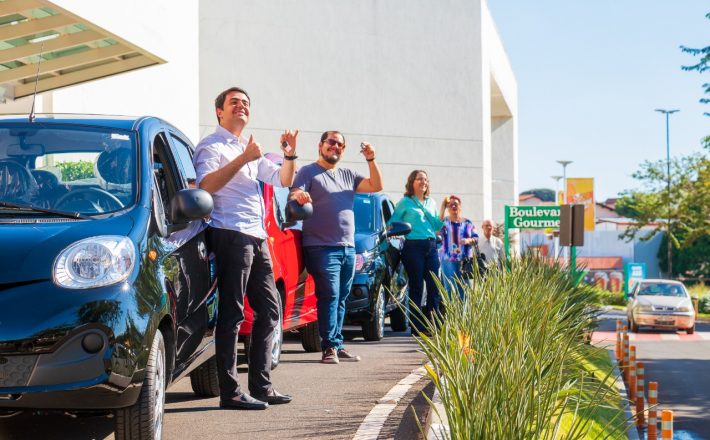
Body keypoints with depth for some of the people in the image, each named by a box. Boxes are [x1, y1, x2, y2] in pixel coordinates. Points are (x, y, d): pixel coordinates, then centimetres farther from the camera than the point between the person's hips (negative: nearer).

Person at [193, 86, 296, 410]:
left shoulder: (249, 150, 25)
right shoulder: (212, 146, -1)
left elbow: (283, 180, 24)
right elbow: (206, 184, -19)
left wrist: (289, 156, 5)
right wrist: (243, 159, -25)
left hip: (256, 238, 9)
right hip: (231, 235, -9)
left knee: (269, 309, 9)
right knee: (232, 314, -10)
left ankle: (261, 386, 15)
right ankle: (230, 392, -9)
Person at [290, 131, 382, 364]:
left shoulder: (348, 175, 20)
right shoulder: (308, 172, 3)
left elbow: (376, 186, 15)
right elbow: (293, 196, -10)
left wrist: (371, 160, 3)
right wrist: (298, 195, -34)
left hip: (348, 248, 6)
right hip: (322, 247, -6)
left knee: (341, 299, 9)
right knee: (330, 295, -13)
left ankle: (337, 346, 14)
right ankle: (330, 347, -10)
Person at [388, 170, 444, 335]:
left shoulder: (431, 202, 18)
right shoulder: (405, 202, 3)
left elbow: (437, 226, 15)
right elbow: (392, 222, 6)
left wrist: (443, 209, 5)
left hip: (431, 246, 5)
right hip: (413, 246, -5)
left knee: (434, 285, 1)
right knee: (416, 287, -3)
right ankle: (417, 326, 1)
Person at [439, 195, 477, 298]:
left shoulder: (467, 222, 11)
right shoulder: (444, 221, 5)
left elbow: (476, 238, 11)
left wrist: (468, 240, -13)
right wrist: (442, 208, -24)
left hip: (465, 260, 2)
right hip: (448, 259, -2)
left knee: (464, 288, 1)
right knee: (450, 288, -7)